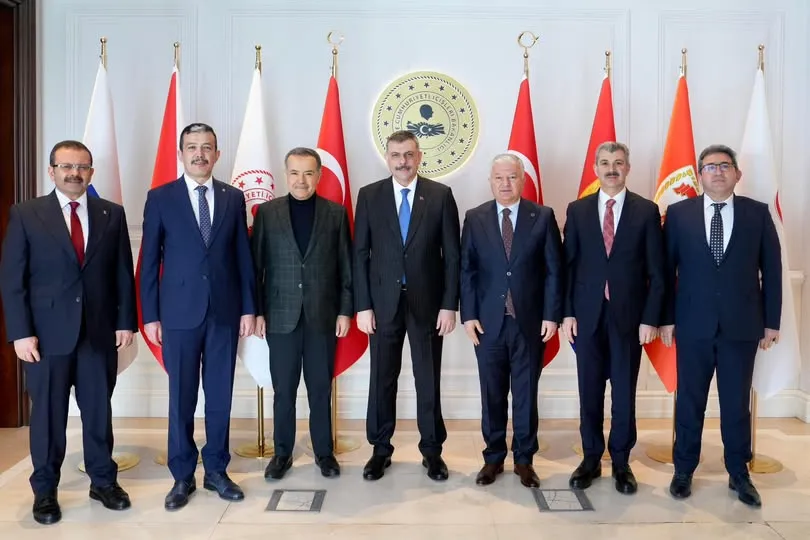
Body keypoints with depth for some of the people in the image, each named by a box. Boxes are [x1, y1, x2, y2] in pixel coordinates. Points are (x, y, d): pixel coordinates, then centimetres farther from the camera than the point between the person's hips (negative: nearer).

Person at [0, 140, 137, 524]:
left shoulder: (112, 214, 6)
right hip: (47, 333, -1)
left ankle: (103, 482, 25)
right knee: (48, 414, 8)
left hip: (100, 330, 2)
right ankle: (45, 490, 24)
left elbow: (123, 274, 6)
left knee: (99, 410, 11)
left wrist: (126, 321, 1)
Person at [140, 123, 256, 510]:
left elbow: (243, 256, 7)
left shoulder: (233, 198, 7)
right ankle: (183, 476, 21)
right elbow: (150, 260, 1)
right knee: (181, 398, 7)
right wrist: (150, 315, -3)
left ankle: (216, 471, 23)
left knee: (220, 396, 9)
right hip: (179, 312, -1)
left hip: (225, 311, 2)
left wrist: (249, 307, 2)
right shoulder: (160, 198, 2)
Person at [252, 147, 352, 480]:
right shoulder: (266, 212, 2)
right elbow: (256, 265, 2)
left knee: (321, 389, 9)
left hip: (323, 316, 0)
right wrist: (257, 311, -2)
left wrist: (345, 311, -2)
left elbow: (346, 267, 3)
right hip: (281, 316, 0)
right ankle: (282, 452, 24)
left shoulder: (336, 213, 3)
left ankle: (324, 452, 24)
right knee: (283, 390, 8)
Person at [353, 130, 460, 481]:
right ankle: (381, 450, 25)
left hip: (427, 301, -1)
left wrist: (449, 304, -6)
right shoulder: (369, 196, 3)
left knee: (428, 380, 9)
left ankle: (432, 450, 25)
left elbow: (452, 254, -1)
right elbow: (360, 254, 1)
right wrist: (362, 305, -4)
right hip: (383, 302, 1)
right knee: (382, 380, 10)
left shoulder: (440, 195, 0)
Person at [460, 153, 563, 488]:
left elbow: (554, 270, 0)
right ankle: (493, 457, 25)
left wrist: (551, 315, -6)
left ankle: (524, 459, 24)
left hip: (530, 321, 0)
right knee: (492, 394, 10)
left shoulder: (543, 217, 1)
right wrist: (468, 315, -5)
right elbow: (467, 270, 2)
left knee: (526, 394, 9)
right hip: (488, 321, 1)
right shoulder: (475, 218, 4)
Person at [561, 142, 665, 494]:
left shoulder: (647, 211, 1)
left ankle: (621, 461, 23)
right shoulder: (577, 210, 5)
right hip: (587, 314, 1)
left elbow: (656, 271, 0)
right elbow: (568, 265, 4)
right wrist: (567, 312, -3)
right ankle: (591, 459, 23)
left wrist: (650, 318, -6)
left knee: (625, 391, 8)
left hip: (629, 315, -1)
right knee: (589, 390, 9)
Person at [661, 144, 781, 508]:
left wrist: (771, 321, 2)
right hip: (693, 324, 0)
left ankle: (739, 474, 27)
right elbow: (666, 269, 1)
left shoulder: (758, 213, 2)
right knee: (689, 401, 10)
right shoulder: (678, 214, 1)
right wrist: (666, 318, -2)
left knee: (737, 403, 11)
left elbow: (771, 270, 4)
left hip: (742, 325, 1)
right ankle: (684, 470, 24)